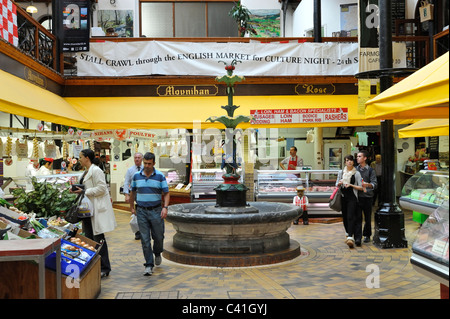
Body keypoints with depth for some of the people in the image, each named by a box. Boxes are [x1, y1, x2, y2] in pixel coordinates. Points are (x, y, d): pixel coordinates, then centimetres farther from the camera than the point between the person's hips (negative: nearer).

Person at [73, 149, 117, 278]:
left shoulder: (96, 170, -12)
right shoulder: (86, 172, 18)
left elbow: (101, 188, -19)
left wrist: (84, 192, -18)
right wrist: (77, 190, 8)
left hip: (97, 208, -10)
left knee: (98, 238, -6)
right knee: (89, 238, 12)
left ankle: (104, 268, 2)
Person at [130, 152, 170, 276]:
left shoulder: (160, 176, -3)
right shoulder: (136, 176, 4)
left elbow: (166, 193, -2)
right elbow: (133, 192, 16)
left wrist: (165, 207, -15)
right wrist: (132, 207, 17)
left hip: (156, 210, -1)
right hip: (141, 211, 1)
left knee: (158, 236, 6)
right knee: (145, 239, 0)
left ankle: (157, 253, 38)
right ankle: (149, 265, 7)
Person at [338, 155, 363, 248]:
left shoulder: (356, 173, -1)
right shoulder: (342, 172, 12)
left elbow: (361, 187, -3)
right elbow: (338, 184, 22)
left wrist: (351, 185, -16)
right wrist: (339, 184, -1)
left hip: (352, 197, -5)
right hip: (343, 196, 5)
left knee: (351, 217, -14)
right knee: (345, 216, 9)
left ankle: (350, 237, -22)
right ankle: (348, 232, 29)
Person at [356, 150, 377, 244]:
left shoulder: (370, 170, 0)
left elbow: (374, 184, -7)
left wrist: (368, 184, -27)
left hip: (367, 196, -2)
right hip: (357, 196, 3)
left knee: (367, 217, 4)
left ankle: (367, 235, 17)